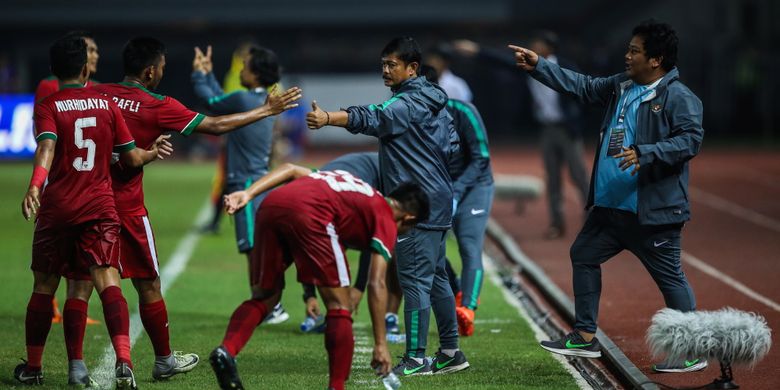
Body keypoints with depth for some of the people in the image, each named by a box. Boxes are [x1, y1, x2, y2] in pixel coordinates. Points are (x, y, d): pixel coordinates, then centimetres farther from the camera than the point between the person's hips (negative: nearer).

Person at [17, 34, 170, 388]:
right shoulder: (106, 104, 7)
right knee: (108, 282, -10)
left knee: (43, 288, 12)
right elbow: (131, 157, 10)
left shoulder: (48, 107, -1)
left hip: (57, 207, -1)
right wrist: (154, 152, 31)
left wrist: (35, 187, -35)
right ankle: (123, 359, -30)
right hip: (100, 206, 1)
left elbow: (46, 147, -21)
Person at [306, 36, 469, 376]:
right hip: (437, 203, 10)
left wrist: (327, 118, -47)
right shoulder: (434, 102, 15)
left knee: (415, 280, -8)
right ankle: (450, 352, 20)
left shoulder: (408, 104, -16)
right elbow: (451, 145, 22)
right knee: (436, 279, 15)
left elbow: (372, 119, -33)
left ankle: (416, 358, -7)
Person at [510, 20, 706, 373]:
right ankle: (585, 337, 28)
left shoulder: (679, 98, -14)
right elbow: (582, 86, 21)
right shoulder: (620, 86, 11)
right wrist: (539, 67, 17)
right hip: (609, 205, 9)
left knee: (670, 277, -4)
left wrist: (645, 154, -31)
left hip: (652, 211, -9)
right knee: (583, 255, 18)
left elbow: (691, 139, -22)